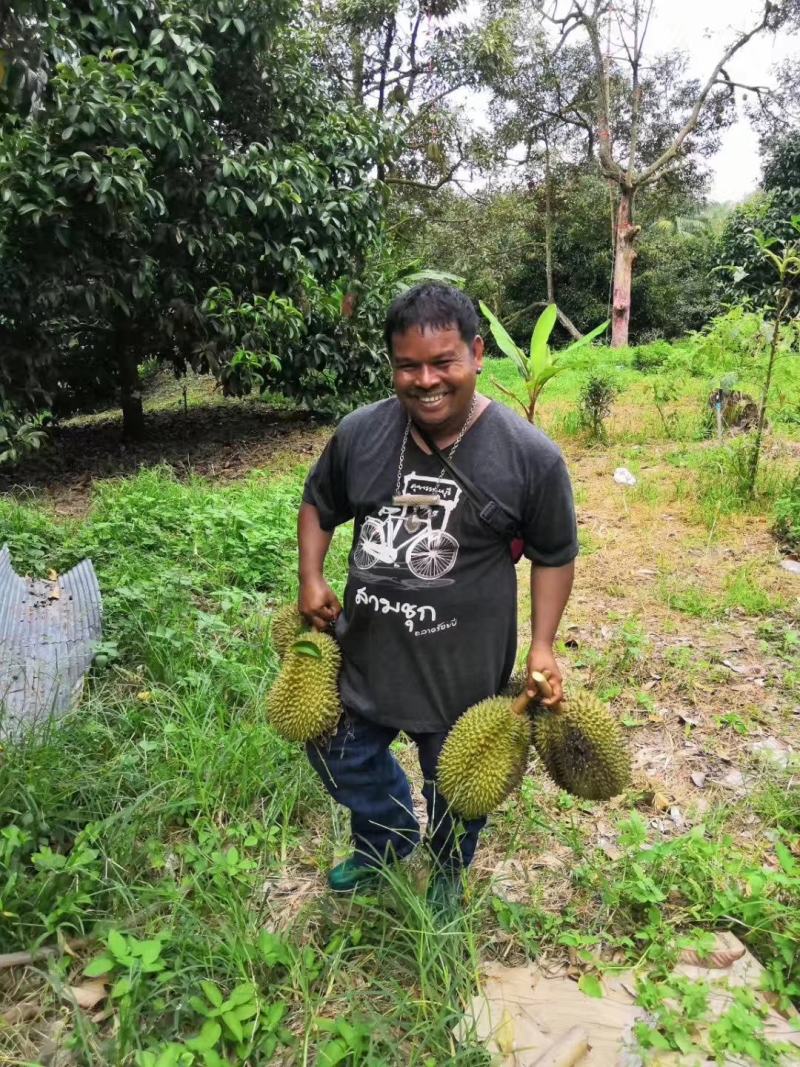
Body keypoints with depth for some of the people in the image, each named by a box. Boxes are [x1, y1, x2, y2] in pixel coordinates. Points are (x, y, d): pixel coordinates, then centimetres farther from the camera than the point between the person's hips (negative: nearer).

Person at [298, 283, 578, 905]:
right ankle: (387, 844, 55)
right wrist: (311, 579, -4)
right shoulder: (360, 434, -9)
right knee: (340, 756, 23)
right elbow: (319, 505, 9)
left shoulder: (530, 455, -17)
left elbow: (555, 555, -5)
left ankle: (448, 873, 55)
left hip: (463, 665, -3)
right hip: (365, 650, 4)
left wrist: (542, 646, -10)